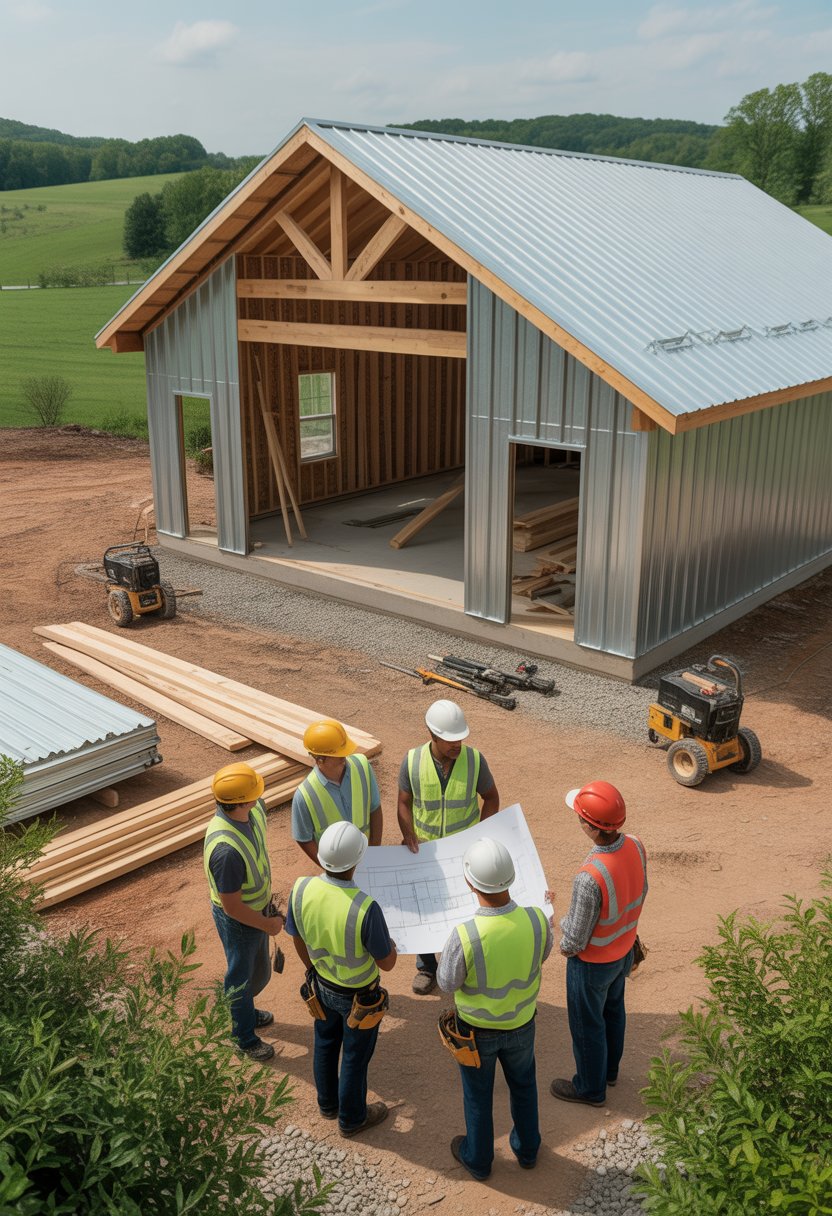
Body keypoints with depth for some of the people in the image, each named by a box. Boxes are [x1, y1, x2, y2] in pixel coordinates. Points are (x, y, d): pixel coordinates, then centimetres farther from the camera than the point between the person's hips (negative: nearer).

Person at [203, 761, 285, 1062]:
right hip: (238, 920, -7)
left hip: (259, 906, 7)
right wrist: (268, 924, -14)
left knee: (259, 970, 29)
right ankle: (244, 1038, 43)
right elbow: (232, 906, -29)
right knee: (242, 975, 18)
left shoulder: (254, 809, -16)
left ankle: (245, 1010, 57)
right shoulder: (226, 849, -42)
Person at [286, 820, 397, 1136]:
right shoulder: (366, 908, -40)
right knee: (355, 1057, 20)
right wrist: (388, 941, -2)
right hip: (358, 995, -4)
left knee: (326, 1044, 28)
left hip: (323, 985, 5)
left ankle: (328, 1103, 53)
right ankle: (352, 1118, 44)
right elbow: (387, 963, -24)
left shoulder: (301, 889, -25)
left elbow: (298, 942, -5)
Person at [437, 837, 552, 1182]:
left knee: (478, 1094, 25)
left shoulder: (464, 936, -40)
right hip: (520, 1023, 3)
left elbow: (447, 983, -19)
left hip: (477, 1028, -2)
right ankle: (526, 1148, 53)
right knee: (523, 1084, 31)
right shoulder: (537, 920, -30)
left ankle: (477, 1158, 49)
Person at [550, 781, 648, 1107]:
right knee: (613, 1009, 29)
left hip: (592, 961, -7)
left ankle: (590, 1087, 41)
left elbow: (576, 939, -28)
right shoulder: (635, 847, -20)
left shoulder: (589, 877, -42)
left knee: (587, 1025, 18)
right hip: (624, 949, 7)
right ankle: (608, 1069, 53)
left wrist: (566, 946, -5)